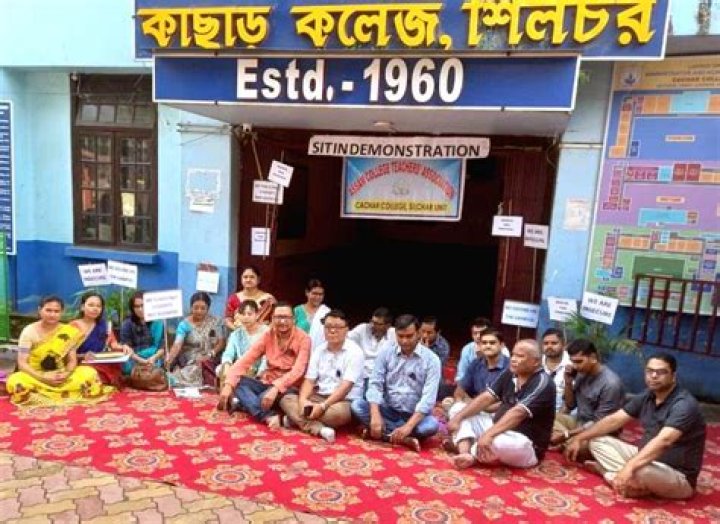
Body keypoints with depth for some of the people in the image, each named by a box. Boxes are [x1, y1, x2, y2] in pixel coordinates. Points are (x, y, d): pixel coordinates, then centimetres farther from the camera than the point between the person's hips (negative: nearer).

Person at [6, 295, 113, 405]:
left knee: (90, 373, -22)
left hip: (60, 377, 2)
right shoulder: (29, 331, -6)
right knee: (15, 381, -35)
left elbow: (72, 360, 0)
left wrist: (66, 374, -22)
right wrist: (43, 378, -24)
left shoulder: (68, 332, 0)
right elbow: (22, 363, -11)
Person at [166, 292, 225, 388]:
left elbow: (221, 342, 2)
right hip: (189, 364, -1)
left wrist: (209, 355, -14)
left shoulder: (215, 321, 3)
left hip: (209, 362, 1)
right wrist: (169, 358, -36)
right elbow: (177, 344, -17)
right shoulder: (185, 324, -4)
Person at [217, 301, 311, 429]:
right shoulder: (268, 336, 1)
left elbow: (298, 370, -24)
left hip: (289, 388, -5)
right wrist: (228, 384, -22)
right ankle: (269, 416, -38)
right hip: (267, 383, 5)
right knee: (237, 382, -23)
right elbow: (245, 360, -7)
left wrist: (276, 387, -39)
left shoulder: (303, 339, -11)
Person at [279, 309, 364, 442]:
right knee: (287, 399, -14)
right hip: (319, 397, 6)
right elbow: (309, 380, 2)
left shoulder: (354, 352, -11)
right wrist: (303, 400, -18)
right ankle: (320, 429, -33)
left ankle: (297, 419, -17)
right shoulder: (319, 350, 8)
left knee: (338, 412, -39)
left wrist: (323, 406, -26)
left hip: (345, 401, -6)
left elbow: (346, 386, -19)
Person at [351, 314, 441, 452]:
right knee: (356, 405, -24)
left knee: (432, 425, -34)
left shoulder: (431, 359, -10)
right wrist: (375, 415, -27)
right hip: (388, 410, 2)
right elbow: (375, 384, -9)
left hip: (414, 415, -2)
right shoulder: (385, 352, -3)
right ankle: (403, 438, -25)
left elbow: (428, 397, -19)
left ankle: (385, 432, -20)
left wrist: (409, 426, -32)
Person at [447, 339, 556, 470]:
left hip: (526, 444, -8)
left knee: (495, 442, -40)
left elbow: (518, 413, -32)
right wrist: (458, 417, -10)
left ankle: (462, 446, -9)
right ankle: (466, 455, -22)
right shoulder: (509, 373, 3)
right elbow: (486, 398, 0)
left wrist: (489, 434, -42)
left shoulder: (542, 383, -20)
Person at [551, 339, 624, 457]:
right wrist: (568, 382, -8)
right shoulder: (581, 374, -1)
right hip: (579, 421, 8)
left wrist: (566, 434, -23)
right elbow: (570, 406, 9)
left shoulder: (611, 383, -22)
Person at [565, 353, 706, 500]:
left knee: (639, 471, -40)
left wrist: (629, 467, -49)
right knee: (598, 441, 1)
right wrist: (579, 438, 0)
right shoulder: (646, 397, 2)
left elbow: (663, 441, -38)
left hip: (679, 477, -8)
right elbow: (614, 420, 6)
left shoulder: (684, 405, -23)